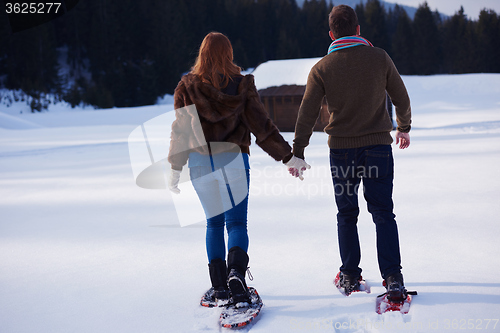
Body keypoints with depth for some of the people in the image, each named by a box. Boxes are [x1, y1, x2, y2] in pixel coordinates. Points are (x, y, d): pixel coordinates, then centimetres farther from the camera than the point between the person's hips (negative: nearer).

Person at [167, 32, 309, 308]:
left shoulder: (187, 87, 3)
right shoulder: (242, 85, 0)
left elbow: (180, 131, 2)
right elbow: (261, 126, -2)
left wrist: (175, 168, 9)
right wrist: (288, 156, 3)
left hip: (199, 164, 2)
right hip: (233, 160, -1)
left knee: (214, 223, 13)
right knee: (236, 221, 3)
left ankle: (219, 286, 8)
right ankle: (236, 271, -24)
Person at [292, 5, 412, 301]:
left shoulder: (322, 68, -3)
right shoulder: (379, 58, -1)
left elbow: (307, 113, -4)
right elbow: (402, 99, 7)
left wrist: (297, 152, 3)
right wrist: (404, 129, 24)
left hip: (342, 149, 0)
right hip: (378, 145, 0)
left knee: (347, 215, 13)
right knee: (384, 214, 4)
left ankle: (350, 275, 19)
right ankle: (393, 277, -3)